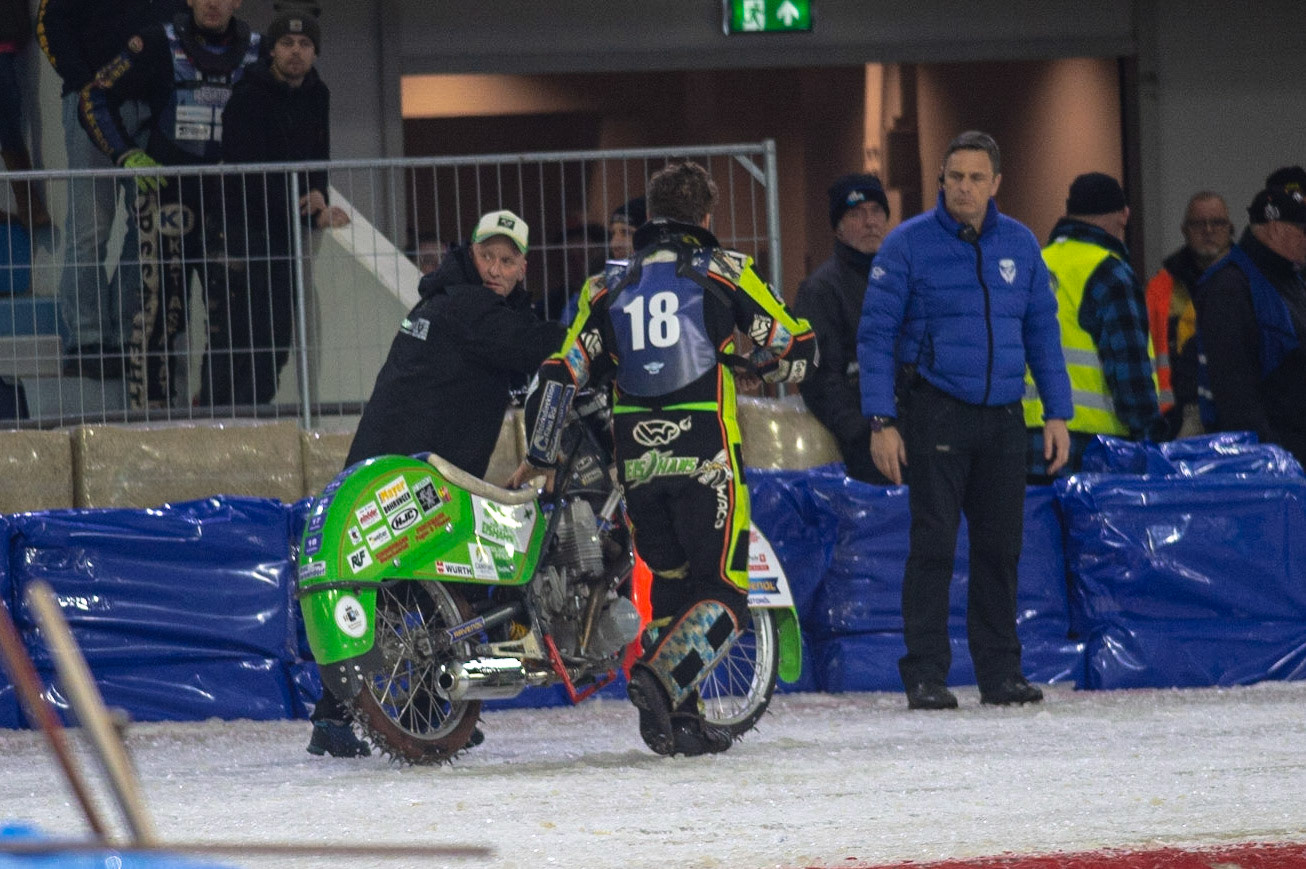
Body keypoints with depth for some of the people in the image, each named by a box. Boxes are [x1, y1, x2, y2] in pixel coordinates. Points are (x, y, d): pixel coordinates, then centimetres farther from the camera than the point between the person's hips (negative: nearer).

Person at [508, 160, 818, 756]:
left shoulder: (612, 286, 13)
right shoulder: (725, 271, 4)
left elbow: (561, 376, 10)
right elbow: (797, 349, 5)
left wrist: (537, 459, 20)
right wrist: (759, 367, 27)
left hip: (636, 461, 4)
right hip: (705, 457, -4)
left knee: (671, 584, 18)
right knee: (723, 596, -1)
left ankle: (682, 720, 12)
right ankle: (660, 680, -25)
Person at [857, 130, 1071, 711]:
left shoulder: (1020, 245, 9)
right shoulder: (908, 245, -3)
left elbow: (1042, 331, 15)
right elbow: (876, 335, -3)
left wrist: (1057, 412, 8)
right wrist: (881, 422, -10)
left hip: (1003, 415, 4)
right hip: (938, 415, -4)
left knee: (1000, 546, 6)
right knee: (934, 545, -6)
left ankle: (1000, 672, 13)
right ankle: (925, 675, -3)